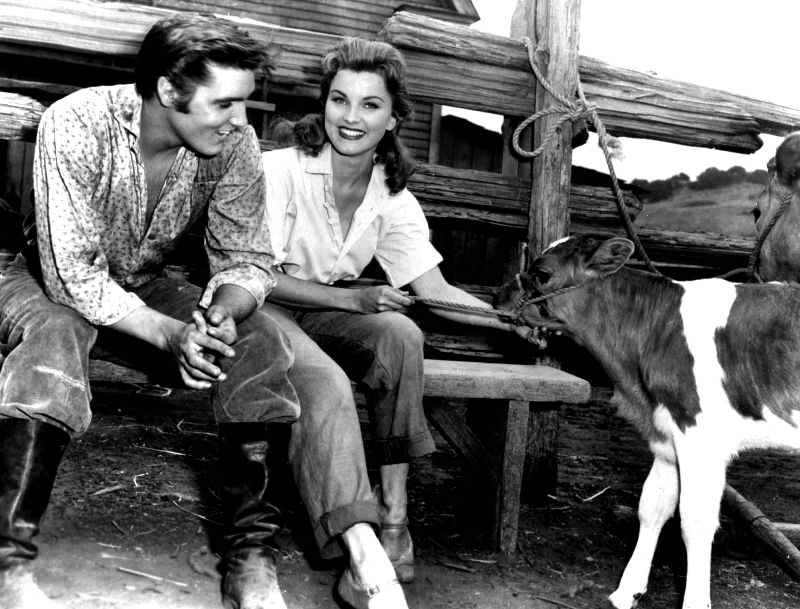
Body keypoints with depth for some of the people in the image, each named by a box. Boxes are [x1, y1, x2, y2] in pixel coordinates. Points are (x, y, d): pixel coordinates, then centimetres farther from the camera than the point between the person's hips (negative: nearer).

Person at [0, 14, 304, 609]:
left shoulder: (234, 142, -16)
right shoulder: (76, 125, -28)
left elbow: (248, 259, -9)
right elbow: (73, 275, -29)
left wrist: (222, 312, -32)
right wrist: (170, 335, -39)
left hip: (147, 286, 4)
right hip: (53, 284, -3)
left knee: (260, 341, -21)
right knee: (52, 342, -38)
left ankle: (251, 553, -13)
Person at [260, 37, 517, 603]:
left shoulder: (393, 198, -2)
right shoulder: (282, 170, -15)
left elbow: (436, 291, -4)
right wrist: (351, 298, -24)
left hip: (327, 314, 4)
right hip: (263, 308, -4)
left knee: (402, 334, -27)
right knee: (328, 386, -33)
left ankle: (393, 518, -21)